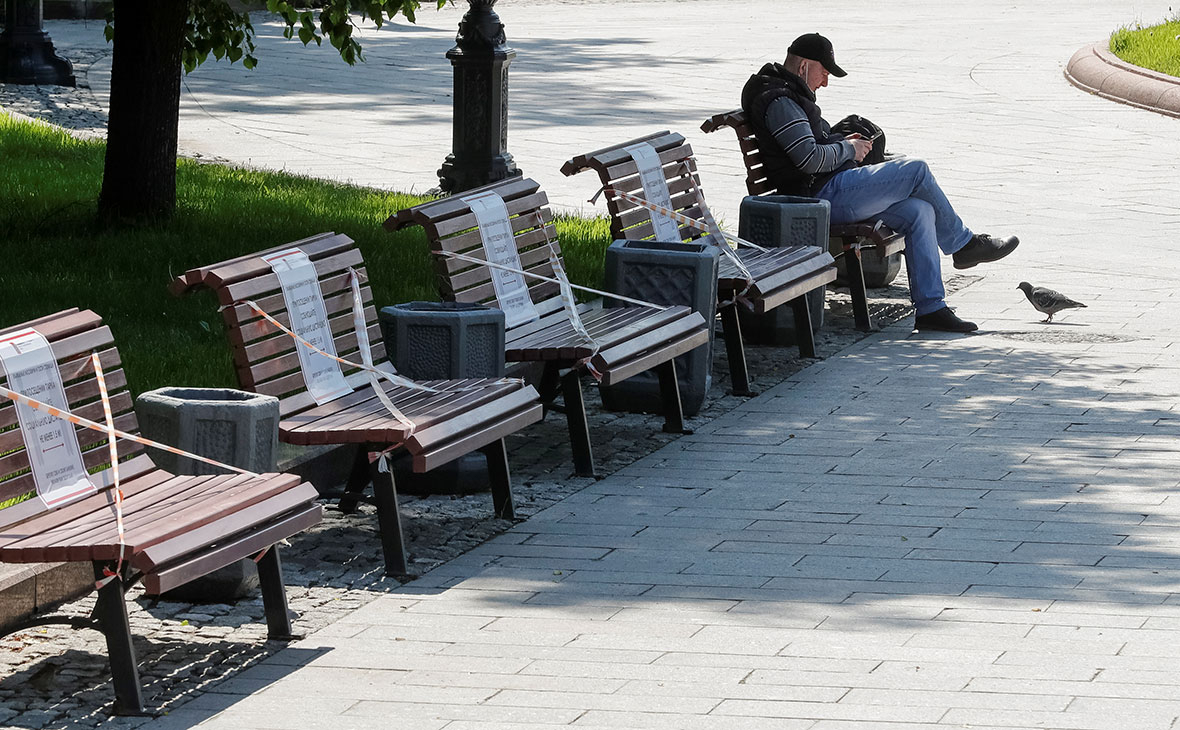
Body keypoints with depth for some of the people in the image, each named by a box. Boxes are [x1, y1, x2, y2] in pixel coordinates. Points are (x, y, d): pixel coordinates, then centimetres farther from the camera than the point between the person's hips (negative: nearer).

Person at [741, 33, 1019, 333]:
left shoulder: (789, 95, 20)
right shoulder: (780, 101, -15)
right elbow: (810, 160, -22)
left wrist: (843, 142, 17)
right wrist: (847, 150, -5)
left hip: (831, 189, 11)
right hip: (823, 194, -11)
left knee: (919, 211, -2)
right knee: (915, 170, -11)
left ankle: (931, 308, -6)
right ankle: (963, 244, 8)